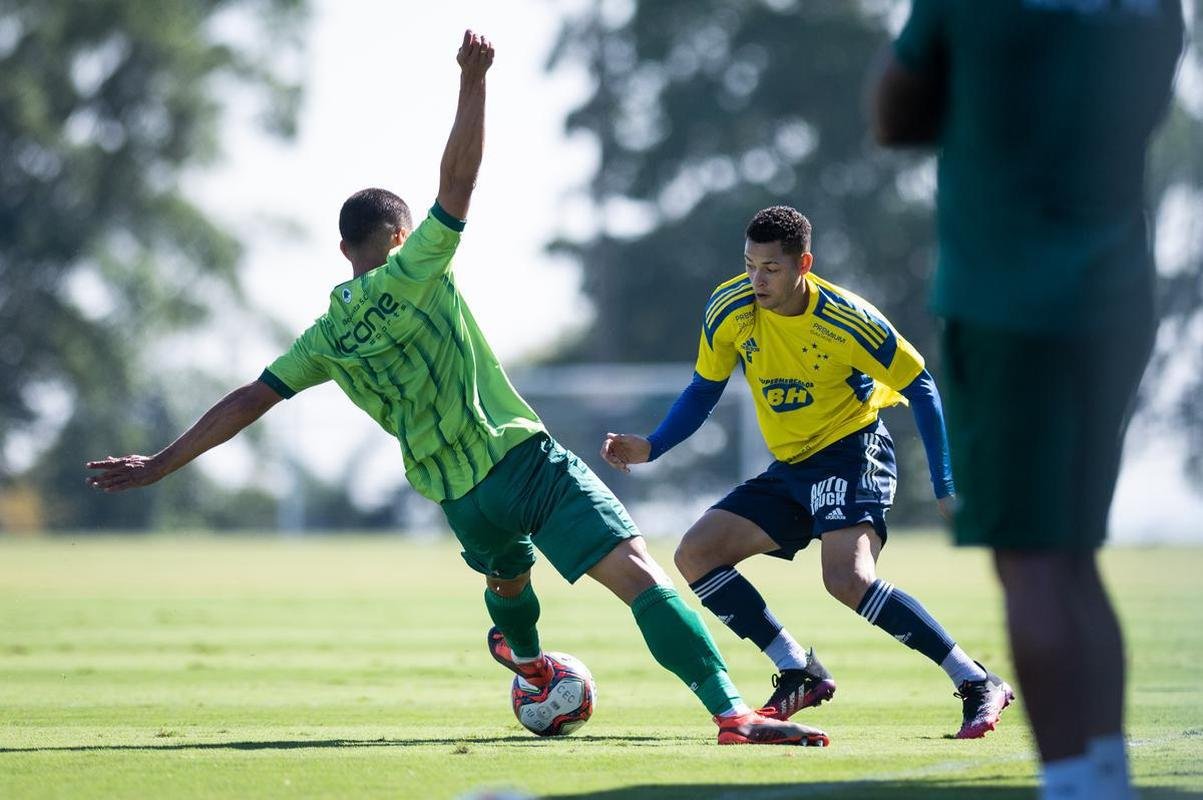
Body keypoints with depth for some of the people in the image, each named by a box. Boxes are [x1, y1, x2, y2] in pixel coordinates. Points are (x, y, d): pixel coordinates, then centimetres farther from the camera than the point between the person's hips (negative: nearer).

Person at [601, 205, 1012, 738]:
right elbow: (703, 390, 9)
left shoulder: (848, 321, -20)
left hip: (852, 451, -7)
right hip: (790, 468, 7)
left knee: (848, 582, -29)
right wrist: (649, 448, -5)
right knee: (695, 554, -4)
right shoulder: (728, 310, -7)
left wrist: (945, 490, -12)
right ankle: (800, 674, 0)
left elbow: (921, 389, -9)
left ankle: (977, 684, -23)